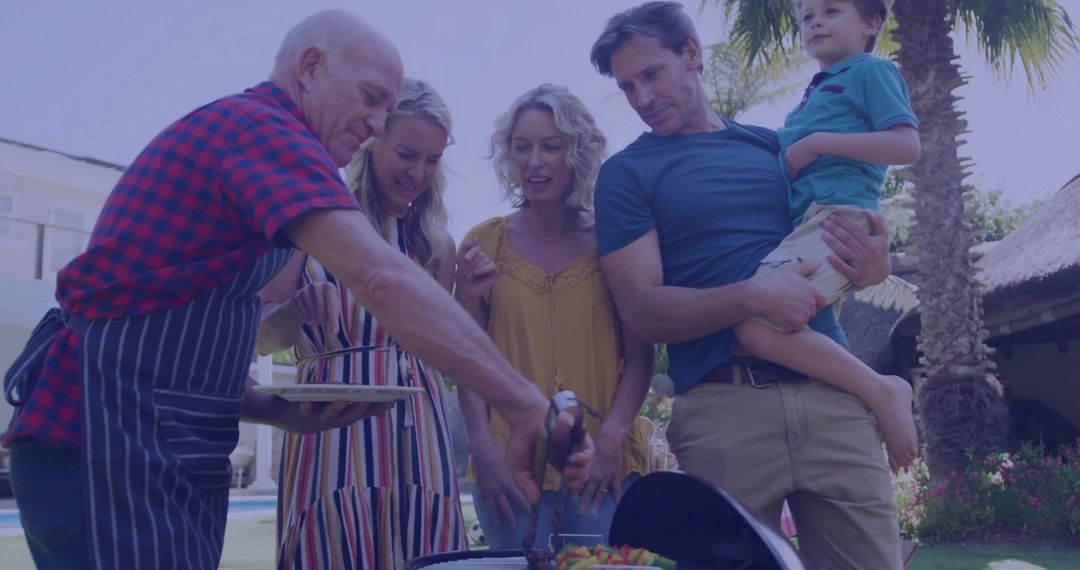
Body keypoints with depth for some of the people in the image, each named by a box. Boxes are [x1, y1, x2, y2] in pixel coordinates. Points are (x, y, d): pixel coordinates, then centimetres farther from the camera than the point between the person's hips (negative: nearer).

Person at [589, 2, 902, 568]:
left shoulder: (775, 145, 16)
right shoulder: (626, 173, 6)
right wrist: (755, 297, -17)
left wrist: (873, 265, -1)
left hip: (832, 394, 3)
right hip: (725, 408, -3)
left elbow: (833, 253, 23)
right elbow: (640, 312, -5)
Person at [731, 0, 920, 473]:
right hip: (806, 223, 10)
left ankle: (881, 391, -18)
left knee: (756, 323, -29)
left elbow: (907, 147, -8)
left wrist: (818, 142, -9)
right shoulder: (814, 93, 31)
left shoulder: (872, 71, 7)